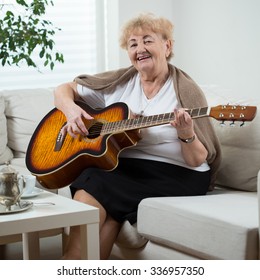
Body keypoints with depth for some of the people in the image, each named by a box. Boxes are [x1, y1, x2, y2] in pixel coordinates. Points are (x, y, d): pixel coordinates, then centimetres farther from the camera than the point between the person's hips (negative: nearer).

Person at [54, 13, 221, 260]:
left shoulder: (185, 91, -2)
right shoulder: (120, 81, 10)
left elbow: (198, 161, -5)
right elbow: (63, 90, 15)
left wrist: (187, 135, -26)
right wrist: (72, 110, -7)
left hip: (175, 175, -4)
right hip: (123, 166, 5)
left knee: (94, 190, -26)